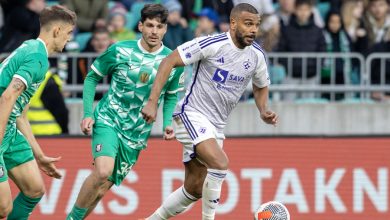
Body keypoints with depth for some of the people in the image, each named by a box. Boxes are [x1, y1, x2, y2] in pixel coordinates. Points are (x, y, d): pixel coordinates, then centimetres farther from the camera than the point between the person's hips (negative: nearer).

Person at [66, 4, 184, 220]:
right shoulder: (119, 51, -8)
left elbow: (171, 95, 16)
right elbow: (92, 77, 4)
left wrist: (167, 123, 1)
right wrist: (88, 114, -5)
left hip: (136, 134, 3)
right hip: (108, 121, -3)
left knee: (102, 189, 4)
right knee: (103, 171, -27)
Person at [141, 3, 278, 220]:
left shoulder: (257, 55, 2)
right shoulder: (212, 44, -17)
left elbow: (261, 87, 21)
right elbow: (169, 62, -14)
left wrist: (264, 111, 1)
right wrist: (153, 102, -20)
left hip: (216, 126, 7)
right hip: (192, 114, -7)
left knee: (194, 190, 8)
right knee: (220, 162, -30)